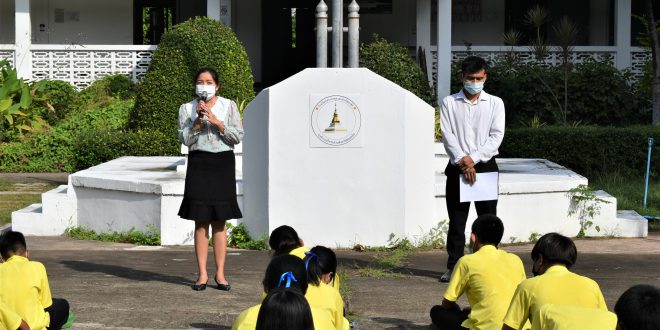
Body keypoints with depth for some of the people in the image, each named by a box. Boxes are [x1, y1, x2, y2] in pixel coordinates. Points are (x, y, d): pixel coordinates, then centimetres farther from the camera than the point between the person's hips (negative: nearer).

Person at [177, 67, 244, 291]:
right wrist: (198, 120, -13)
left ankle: (220, 274, 5)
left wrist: (216, 122, -11)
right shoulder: (186, 109, 7)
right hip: (199, 164, 0)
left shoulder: (228, 106, 7)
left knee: (220, 222, 2)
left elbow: (238, 136, 0)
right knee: (201, 222, -1)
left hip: (223, 163, 0)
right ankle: (202, 274, 3)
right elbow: (185, 139, -1)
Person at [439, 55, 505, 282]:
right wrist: (462, 162, -15)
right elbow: (447, 135, -3)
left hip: (486, 166, 0)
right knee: (456, 221, 1)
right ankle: (453, 268, 7)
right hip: (457, 167, 0)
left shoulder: (495, 103, 6)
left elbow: (496, 136, -3)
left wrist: (473, 158, -14)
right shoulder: (449, 103, 6)